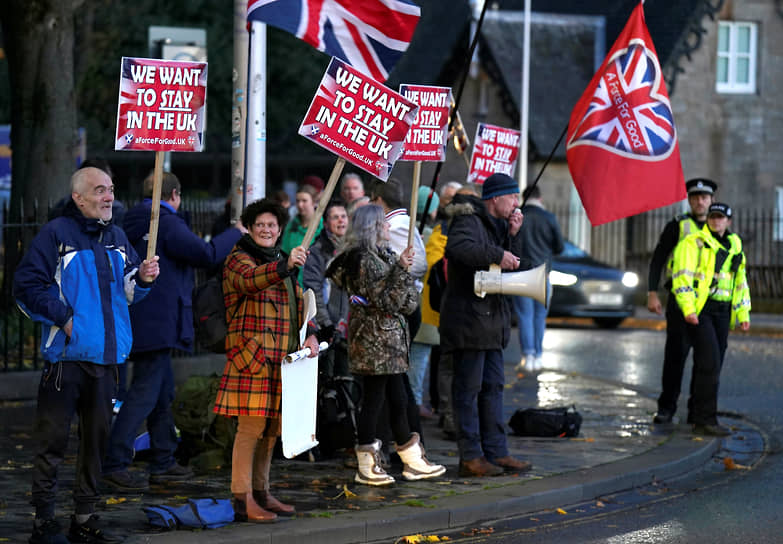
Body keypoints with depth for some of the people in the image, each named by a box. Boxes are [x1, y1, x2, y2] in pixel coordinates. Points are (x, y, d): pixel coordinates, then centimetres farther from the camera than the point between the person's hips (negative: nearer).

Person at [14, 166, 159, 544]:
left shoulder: (116, 237, 14)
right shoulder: (56, 234, -6)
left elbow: (127, 292, 21)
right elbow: (27, 287, -8)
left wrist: (142, 279, 0)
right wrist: (61, 317, -12)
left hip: (106, 356, 6)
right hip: (66, 355, -6)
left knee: (97, 438, 11)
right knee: (53, 440, -4)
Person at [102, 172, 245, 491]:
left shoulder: (133, 223, 14)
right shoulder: (167, 223, -13)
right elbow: (206, 255, -18)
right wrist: (235, 233, -3)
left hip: (142, 320, 10)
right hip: (158, 324, -10)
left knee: (163, 392, 18)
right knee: (145, 393, -10)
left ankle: (163, 463, 24)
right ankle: (115, 465, -14)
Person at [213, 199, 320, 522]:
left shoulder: (281, 262, 21)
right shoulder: (238, 259, -4)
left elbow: (298, 303, 26)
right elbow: (251, 280, -27)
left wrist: (309, 335, 9)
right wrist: (284, 267, -45)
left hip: (281, 358, 8)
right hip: (252, 356, -8)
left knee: (272, 428, 11)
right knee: (252, 425, -12)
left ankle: (261, 492, 20)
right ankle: (242, 499, -11)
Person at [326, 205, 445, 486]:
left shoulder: (383, 255, 15)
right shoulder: (364, 260, -14)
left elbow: (408, 302, 16)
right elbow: (385, 302, -20)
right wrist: (401, 269, -21)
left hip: (388, 339, 10)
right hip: (373, 339, -10)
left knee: (398, 400, 13)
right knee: (374, 399, -5)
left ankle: (413, 461, 19)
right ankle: (366, 465, 0)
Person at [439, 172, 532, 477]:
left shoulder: (498, 225, 18)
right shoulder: (469, 221, -11)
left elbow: (512, 264, 17)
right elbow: (459, 247, -33)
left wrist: (513, 236, 3)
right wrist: (497, 255, -29)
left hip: (492, 320, 10)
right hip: (467, 318, -10)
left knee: (493, 387, 11)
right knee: (468, 388, -5)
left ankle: (496, 452, 15)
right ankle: (470, 457, -4)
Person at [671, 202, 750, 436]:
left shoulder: (734, 246, 17)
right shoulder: (694, 243, -5)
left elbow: (740, 282, 24)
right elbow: (682, 276, -12)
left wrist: (743, 314, 17)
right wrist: (688, 308, -22)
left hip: (722, 312, 7)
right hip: (699, 310, -7)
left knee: (712, 365, 9)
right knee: (709, 363, -15)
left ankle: (696, 414, 21)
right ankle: (705, 420, -14)